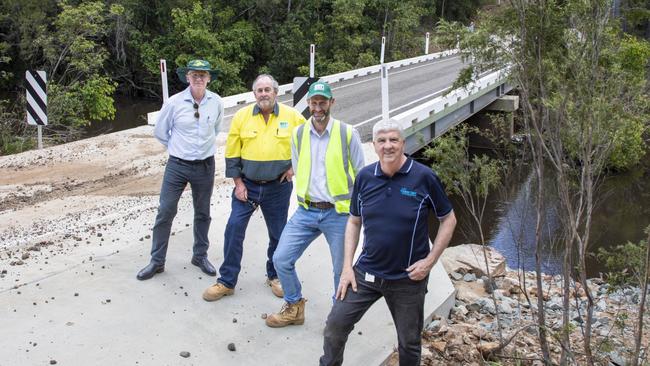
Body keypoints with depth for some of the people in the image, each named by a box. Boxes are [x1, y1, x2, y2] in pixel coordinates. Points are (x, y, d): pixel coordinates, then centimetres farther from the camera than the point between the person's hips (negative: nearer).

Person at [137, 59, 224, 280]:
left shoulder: (216, 102, -6)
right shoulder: (174, 102, -11)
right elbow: (160, 132, 4)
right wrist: (177, 148, 9)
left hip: (205, 166, 2)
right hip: (177, 165, -2)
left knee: (203, 213, 14)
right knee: (165, 212, 1)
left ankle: (200, 256, 31)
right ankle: (157, 261, 13)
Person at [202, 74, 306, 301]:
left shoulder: (292, 116, -5)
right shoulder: (242, 116, -4)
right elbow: (232, 153, -1)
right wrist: (238, 183, -4)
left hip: (278, 187, 0)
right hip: (247, 185, 0)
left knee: (278, 234, 11)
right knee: (234, 229, -4)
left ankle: (275, 276, 32)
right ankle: (226, 281, 8)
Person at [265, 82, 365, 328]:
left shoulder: (348, 134, -6)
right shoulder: (298, 134, 4)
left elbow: (360, 175, 1)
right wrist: (308, 198, 10)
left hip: (339, 213, -3)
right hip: (306, 211, 3)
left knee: (342, 270, 7)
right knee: (281, 259, 0)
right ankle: (294, 308, 22)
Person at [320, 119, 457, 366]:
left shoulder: (424, 177, -13)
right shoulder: (364, 177, -3)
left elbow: (448, 220, -3)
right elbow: (354, 222, 7)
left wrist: (430, 261, -11)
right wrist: (347, 266, 1)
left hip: (408, 278, -2)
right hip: (366, 273, 3)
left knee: (409, 342, 13)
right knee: (335, 325, 4)